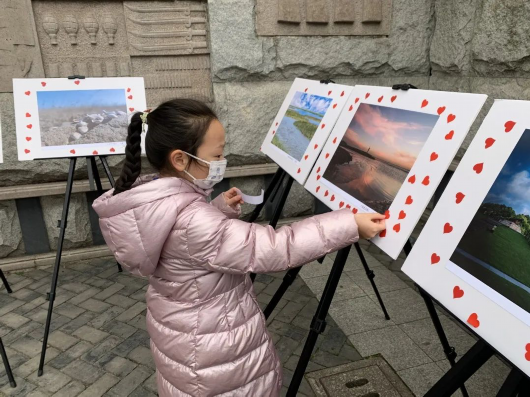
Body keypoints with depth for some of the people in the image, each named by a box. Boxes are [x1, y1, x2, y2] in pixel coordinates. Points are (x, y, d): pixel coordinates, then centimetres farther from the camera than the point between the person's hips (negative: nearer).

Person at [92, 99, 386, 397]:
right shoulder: (194, 221, -36)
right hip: (212, 344, -8)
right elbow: (271, 250, -34)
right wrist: (349, 226, -30)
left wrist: (222, 210, -8)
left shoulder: (158, 204, -8)